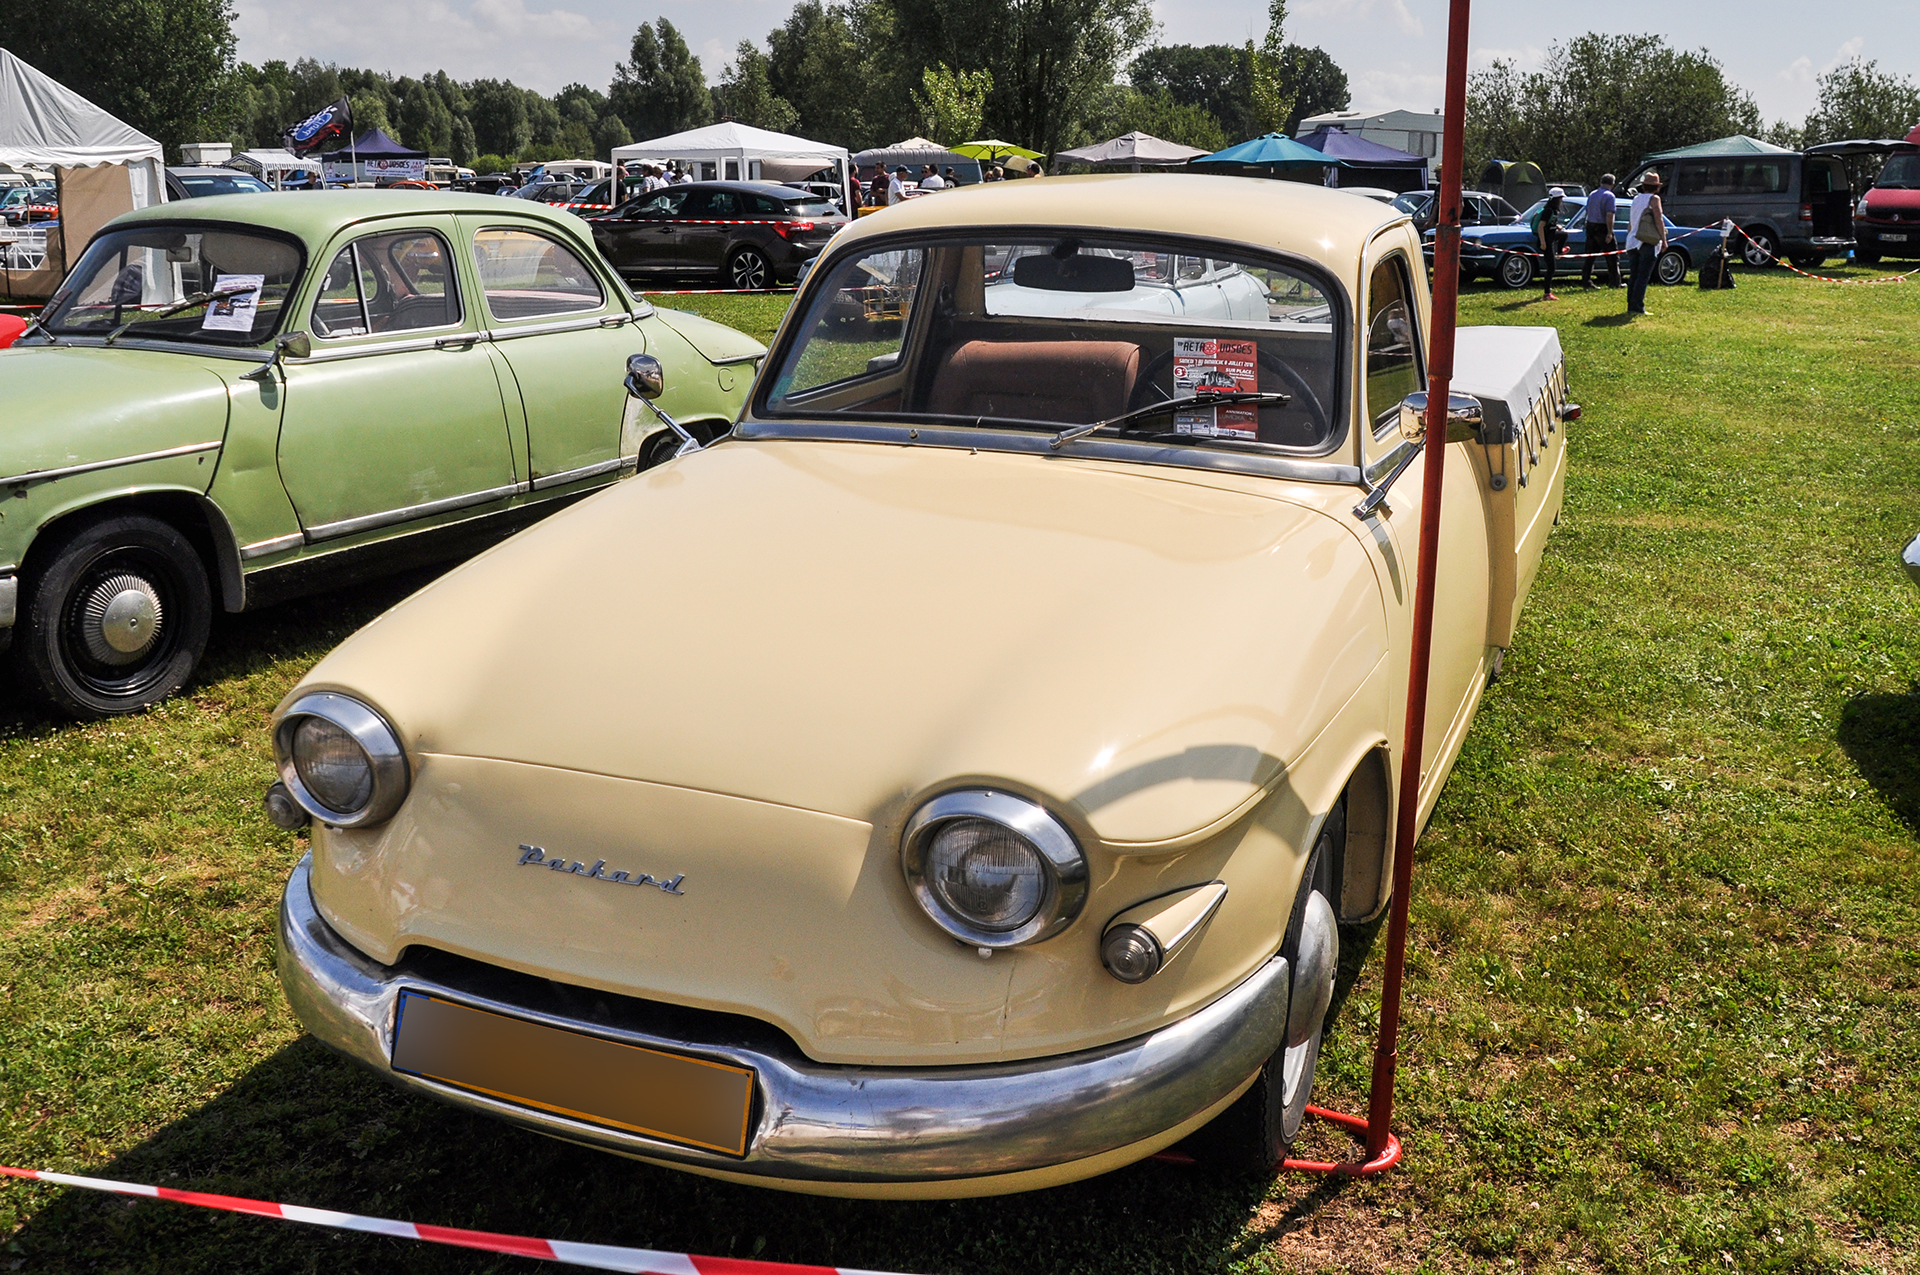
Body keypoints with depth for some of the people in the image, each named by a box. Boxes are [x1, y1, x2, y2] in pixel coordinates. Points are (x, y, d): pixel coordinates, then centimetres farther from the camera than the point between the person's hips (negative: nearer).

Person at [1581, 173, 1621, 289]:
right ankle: (1614, 282, 4)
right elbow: (1609, 215, -19)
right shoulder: (1609, 196, -12)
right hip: (1602, 228, -7)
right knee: (1612, 257, 2)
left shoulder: (1592, 195, 11)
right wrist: (1609, 233, -18)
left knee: (1590, 257, 9)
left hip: (1590, 227, 7)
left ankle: (1586, 281, 6)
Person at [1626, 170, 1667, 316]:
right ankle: (1637, 307, -10)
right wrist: (1664, 240, -7)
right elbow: (1659, 220, -11)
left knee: (1634, 275, 11)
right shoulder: (1654, 199, -7)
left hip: (1635, 241, 7)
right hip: (1648, 242, -7)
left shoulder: (1636, 199, 13)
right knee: (1644, 276, -7)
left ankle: (1631, 306, 12)